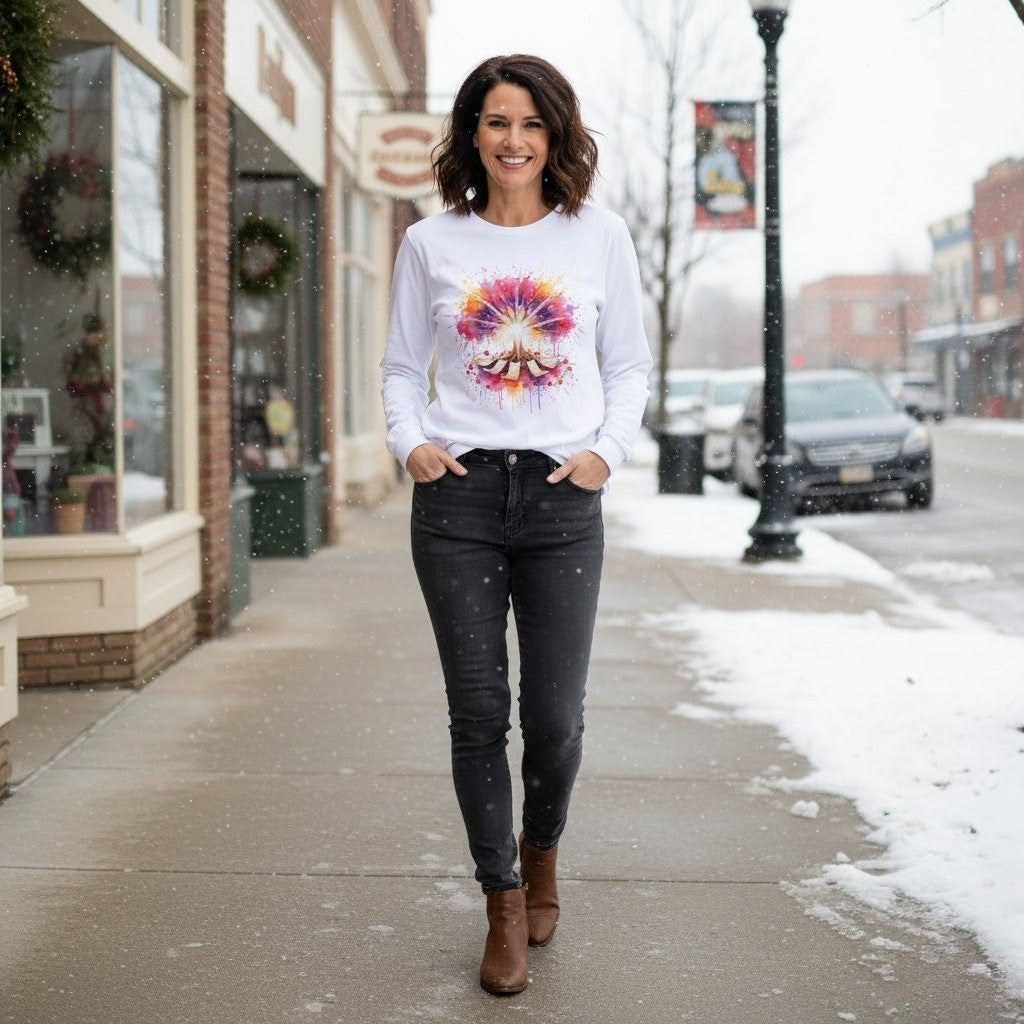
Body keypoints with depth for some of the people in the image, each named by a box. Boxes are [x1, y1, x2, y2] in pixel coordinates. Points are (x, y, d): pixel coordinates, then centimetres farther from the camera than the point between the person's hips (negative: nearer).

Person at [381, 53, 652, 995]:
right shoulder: (431, 244, 7)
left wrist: (609, 450, -3)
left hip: (562, 501, 0)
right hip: (458, 496, 0)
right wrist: (410, 441, -3)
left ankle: (541, 856, 32)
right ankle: (504, 906, 18)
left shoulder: (600, 237, 6)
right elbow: (402, 367, 14)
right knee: (479, 714, 2)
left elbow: (630, 366, 11)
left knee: (555, 717, 0)